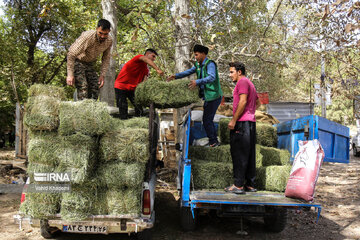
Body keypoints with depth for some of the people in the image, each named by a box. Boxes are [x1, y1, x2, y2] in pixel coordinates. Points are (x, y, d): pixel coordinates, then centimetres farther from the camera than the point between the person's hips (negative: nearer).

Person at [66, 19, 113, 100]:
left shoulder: (109, 41, -13)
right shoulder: (87, 36, -32)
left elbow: (106, 59, 2)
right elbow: (71, 55, -28)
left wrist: (102, 75, -6)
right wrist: (70, 75, -30)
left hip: (90, 64, 6)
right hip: (77, 61, -6)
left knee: (95, 87, -4)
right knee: (83, 87, -21)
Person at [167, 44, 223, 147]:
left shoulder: (210, 64, -16)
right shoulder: (199, 65, 11)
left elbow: (212, 77, -32)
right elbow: (189, 72, 18)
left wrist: (197, 82, -45)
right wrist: (176, 76, 4)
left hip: (214, 96, -9)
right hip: (208, 96, 9)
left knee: (206, 120, -6)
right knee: (208, 119, 16)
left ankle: (213, 142, 5)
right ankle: (214, 140, 26)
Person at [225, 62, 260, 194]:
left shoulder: (242, 81, -6)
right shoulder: (250, 84, 24)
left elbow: (243, 101, -18)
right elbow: (258, 103, 32)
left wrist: (233, 120, -17)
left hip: (242, 122, -10)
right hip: (251, 122, 10)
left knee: (239, 154, -8)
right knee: (249, 155, 9)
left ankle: (238, 185, -7)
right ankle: (250, 184, 13)